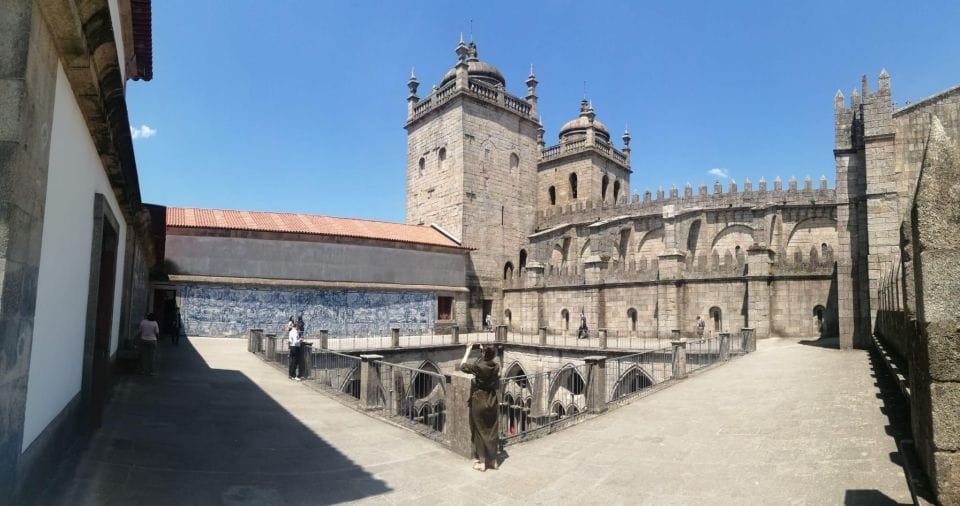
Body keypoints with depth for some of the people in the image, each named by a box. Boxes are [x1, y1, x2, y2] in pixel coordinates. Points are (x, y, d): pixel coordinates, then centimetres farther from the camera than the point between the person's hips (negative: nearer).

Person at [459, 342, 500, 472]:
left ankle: (481, 462, 13)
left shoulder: (478, 367, -21)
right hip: (491, 403, 5)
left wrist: (468, 350, 1)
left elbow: (462, 366, -6)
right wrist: (484, 351, 16)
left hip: (479, 404, -5)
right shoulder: (496, 366, -6)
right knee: (492, 432, 13)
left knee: (480, 432, 7)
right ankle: (493, 460, 22)